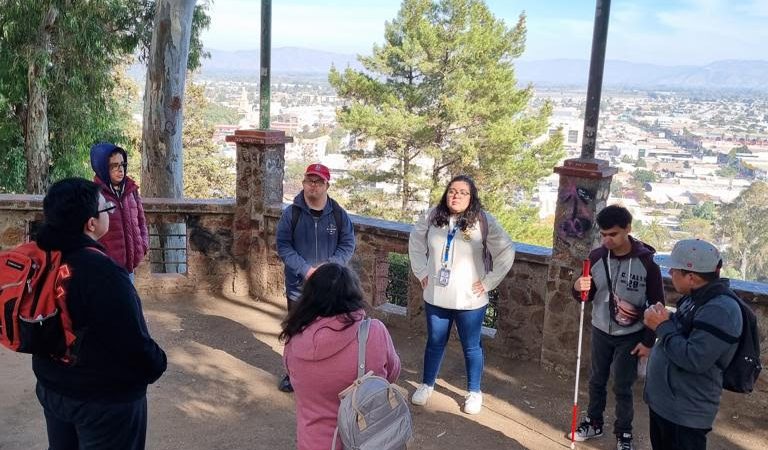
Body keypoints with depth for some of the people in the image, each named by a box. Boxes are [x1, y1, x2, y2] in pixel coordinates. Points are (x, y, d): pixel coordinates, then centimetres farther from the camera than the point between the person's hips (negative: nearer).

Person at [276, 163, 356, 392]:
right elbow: (283, 246, -7)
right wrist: (305, 269, -18)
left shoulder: (339, 214, -2)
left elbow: (348, 245, 0)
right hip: (298, 286, 0)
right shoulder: (291, 213, -5)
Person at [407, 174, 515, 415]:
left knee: (471, 346, 11)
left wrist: (488, 282, -9)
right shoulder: (433, 216, -3)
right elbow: (415, 241, 13)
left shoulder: (483, 221, -12)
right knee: (435, 342, 18)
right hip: (435, 296, 3)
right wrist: (422, 272, 7)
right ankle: (427, 385, 37)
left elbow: (507, 252, -8)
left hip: (469, 299, -2)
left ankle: (474, 392, 29)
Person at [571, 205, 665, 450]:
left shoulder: (646, 260, -17)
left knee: (622, 387, 4)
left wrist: (648, 341, -8)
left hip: (630, 337, -3)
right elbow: (587, 297, 2)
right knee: (596, 381, 15)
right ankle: (594, 423, 33)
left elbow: (657, 304, -9)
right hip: (600, 332, 3)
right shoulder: (596, 257, -8)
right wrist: (579, 288, -22)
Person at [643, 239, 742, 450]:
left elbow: (694, 360, -31)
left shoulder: (720, 309, -26)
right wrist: (663, 320, -1)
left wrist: (663, 327, -20)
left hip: (685, 413, -9)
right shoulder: (698, 297, 6)